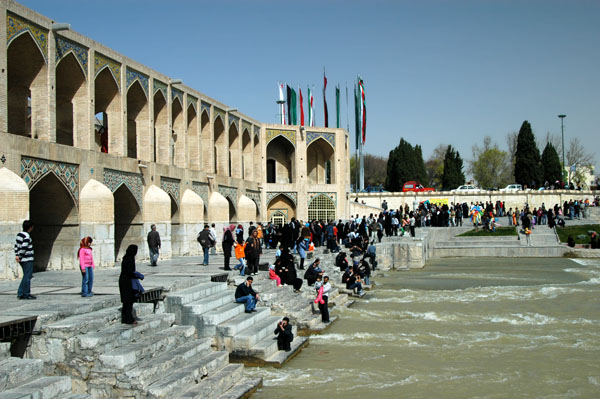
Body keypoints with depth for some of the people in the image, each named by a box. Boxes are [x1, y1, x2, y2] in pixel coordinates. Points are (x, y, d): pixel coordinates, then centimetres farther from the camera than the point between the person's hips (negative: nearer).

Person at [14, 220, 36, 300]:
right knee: (27, 277, -2)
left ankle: (20, 294, 16)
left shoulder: (19, 235, 13)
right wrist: (20, 256, -11)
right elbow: (23, 248, -22)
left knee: (26, 276, 15)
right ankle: (26, 294, 2)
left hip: (23, 260, 9)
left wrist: (16, 255, 7)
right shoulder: (27, 236, -17)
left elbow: (16, 245, 13)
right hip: (27, 260, -9)